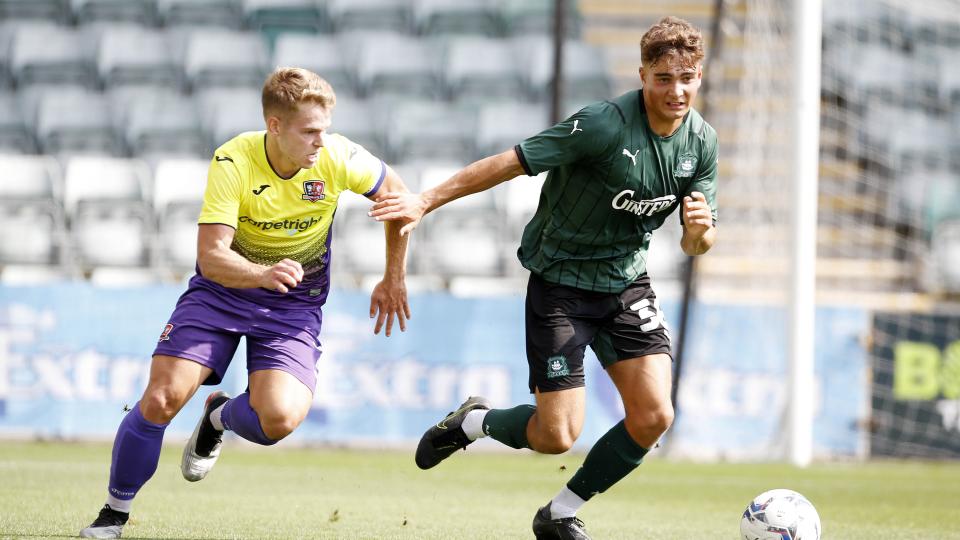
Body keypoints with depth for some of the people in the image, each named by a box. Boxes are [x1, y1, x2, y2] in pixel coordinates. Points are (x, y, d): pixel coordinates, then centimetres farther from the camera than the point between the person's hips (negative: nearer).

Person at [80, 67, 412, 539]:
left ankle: (218, 419, 14)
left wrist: (393, 279, 9)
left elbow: (397, 195, 3)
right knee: (162, 399, -15)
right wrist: (263, 274, -47)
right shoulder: (232, 162, -22)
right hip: (221, 289, -1)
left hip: (294, 305, 1)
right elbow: (212, 255, -27)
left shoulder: (337, 158, -17)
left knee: (279, 419, -24)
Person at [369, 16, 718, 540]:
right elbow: (511, 162, -20)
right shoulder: (605, 124, -24)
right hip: (560, 284, -5)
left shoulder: (701, 141, -4)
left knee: (652, 417, -10)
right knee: (556, 435, -10)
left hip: (626, 283, 6)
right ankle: (472, 422, 25)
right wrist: (426, 201, -22)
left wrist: (700, 231, -20)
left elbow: (695, 246, 5)